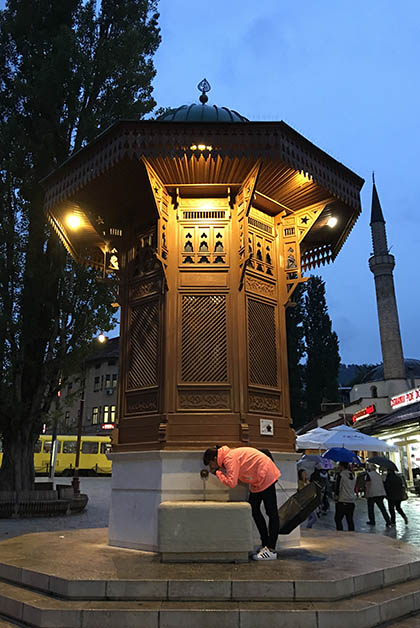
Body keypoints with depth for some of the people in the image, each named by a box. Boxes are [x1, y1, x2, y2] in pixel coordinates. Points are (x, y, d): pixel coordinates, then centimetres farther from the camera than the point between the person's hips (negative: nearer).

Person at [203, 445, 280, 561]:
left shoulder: (230, 458, -22)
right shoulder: (227, 457, 8)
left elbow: (231, 482, -27)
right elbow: (233, 476, 10)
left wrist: (217, 472, -15)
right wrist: (219, 471, -3)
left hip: (266, 476, -10)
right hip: (257, 480, 10)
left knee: (271, 512, -6)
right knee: (254, 510, 11)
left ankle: (271, 550, -4)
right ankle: (265, 545, 18)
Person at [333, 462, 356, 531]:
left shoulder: (340, 474, -11)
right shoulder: (353, 475, 10)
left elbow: (337, 487, -13)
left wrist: (336, 498, -5)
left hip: (342, 501, -7)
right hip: (351, 501, 7)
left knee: (338, 519, 2)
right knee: (350, 519, 11)